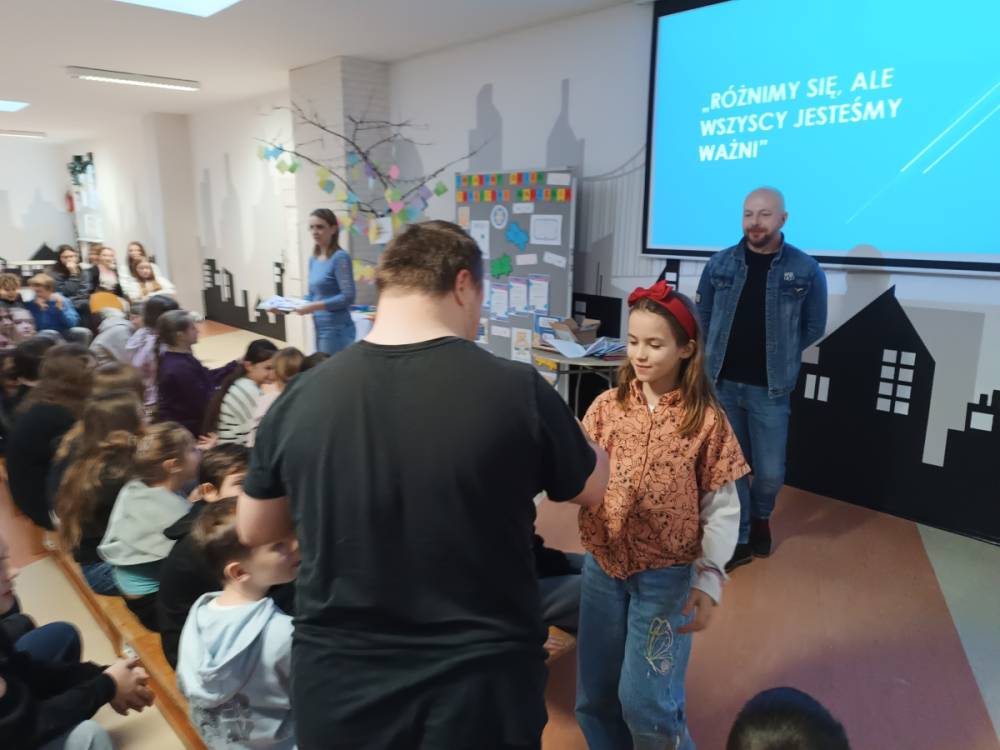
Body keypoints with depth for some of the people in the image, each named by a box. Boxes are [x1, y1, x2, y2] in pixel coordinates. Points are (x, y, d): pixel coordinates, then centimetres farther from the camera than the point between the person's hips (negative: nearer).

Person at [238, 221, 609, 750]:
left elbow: (254, 531, 5)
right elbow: (593, 487, 1)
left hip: (336, 686, 3)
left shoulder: (297, 398, -11)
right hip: (479, 686, -2)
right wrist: (564, 433, 19)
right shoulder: (517, 389, -18)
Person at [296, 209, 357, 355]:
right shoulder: (313, 259, 11)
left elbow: (348, 297, -19)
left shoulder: (340, 257, -13)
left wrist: (315, 307, -22)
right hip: (320, 328, 8)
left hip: (337, 329, -8)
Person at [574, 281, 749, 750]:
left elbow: (722, 509, -6)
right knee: (594, 698, 15)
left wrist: (709, 582, -11)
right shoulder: (607, 405, -3)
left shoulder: (706, 419, -9)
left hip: (667, 575, -3)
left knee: (645, 701, 2)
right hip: (602, 567, 3)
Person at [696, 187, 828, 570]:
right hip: (721, 384, 2)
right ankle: (738, 540, 26)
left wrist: (778, 357, 4)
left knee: (770, 472, 4)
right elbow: (702, 317, 9)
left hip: (769, 388, -1)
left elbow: (814, 327, 5)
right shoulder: (719, 264, 1)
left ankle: (760, 518, 38)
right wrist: (719, 356, 4)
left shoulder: (806, 270, -4)